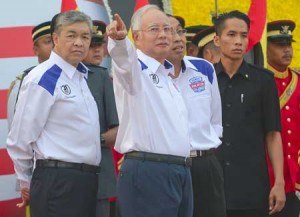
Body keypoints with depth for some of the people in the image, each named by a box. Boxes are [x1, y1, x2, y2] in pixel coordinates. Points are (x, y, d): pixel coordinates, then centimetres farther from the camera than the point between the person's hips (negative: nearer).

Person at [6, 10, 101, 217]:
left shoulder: (81, 77, 16)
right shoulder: (42, 79, -11)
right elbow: (20, 140, -8)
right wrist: (26, 183, 1)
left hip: (87, 182, 8)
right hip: (58, 183, -8)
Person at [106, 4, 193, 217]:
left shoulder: (168, 76, 22)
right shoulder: (134, 69, -4)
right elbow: (123, 56, -28)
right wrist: (119, 39, -47)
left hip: (181, 173, 8)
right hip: (147, 173, -8)